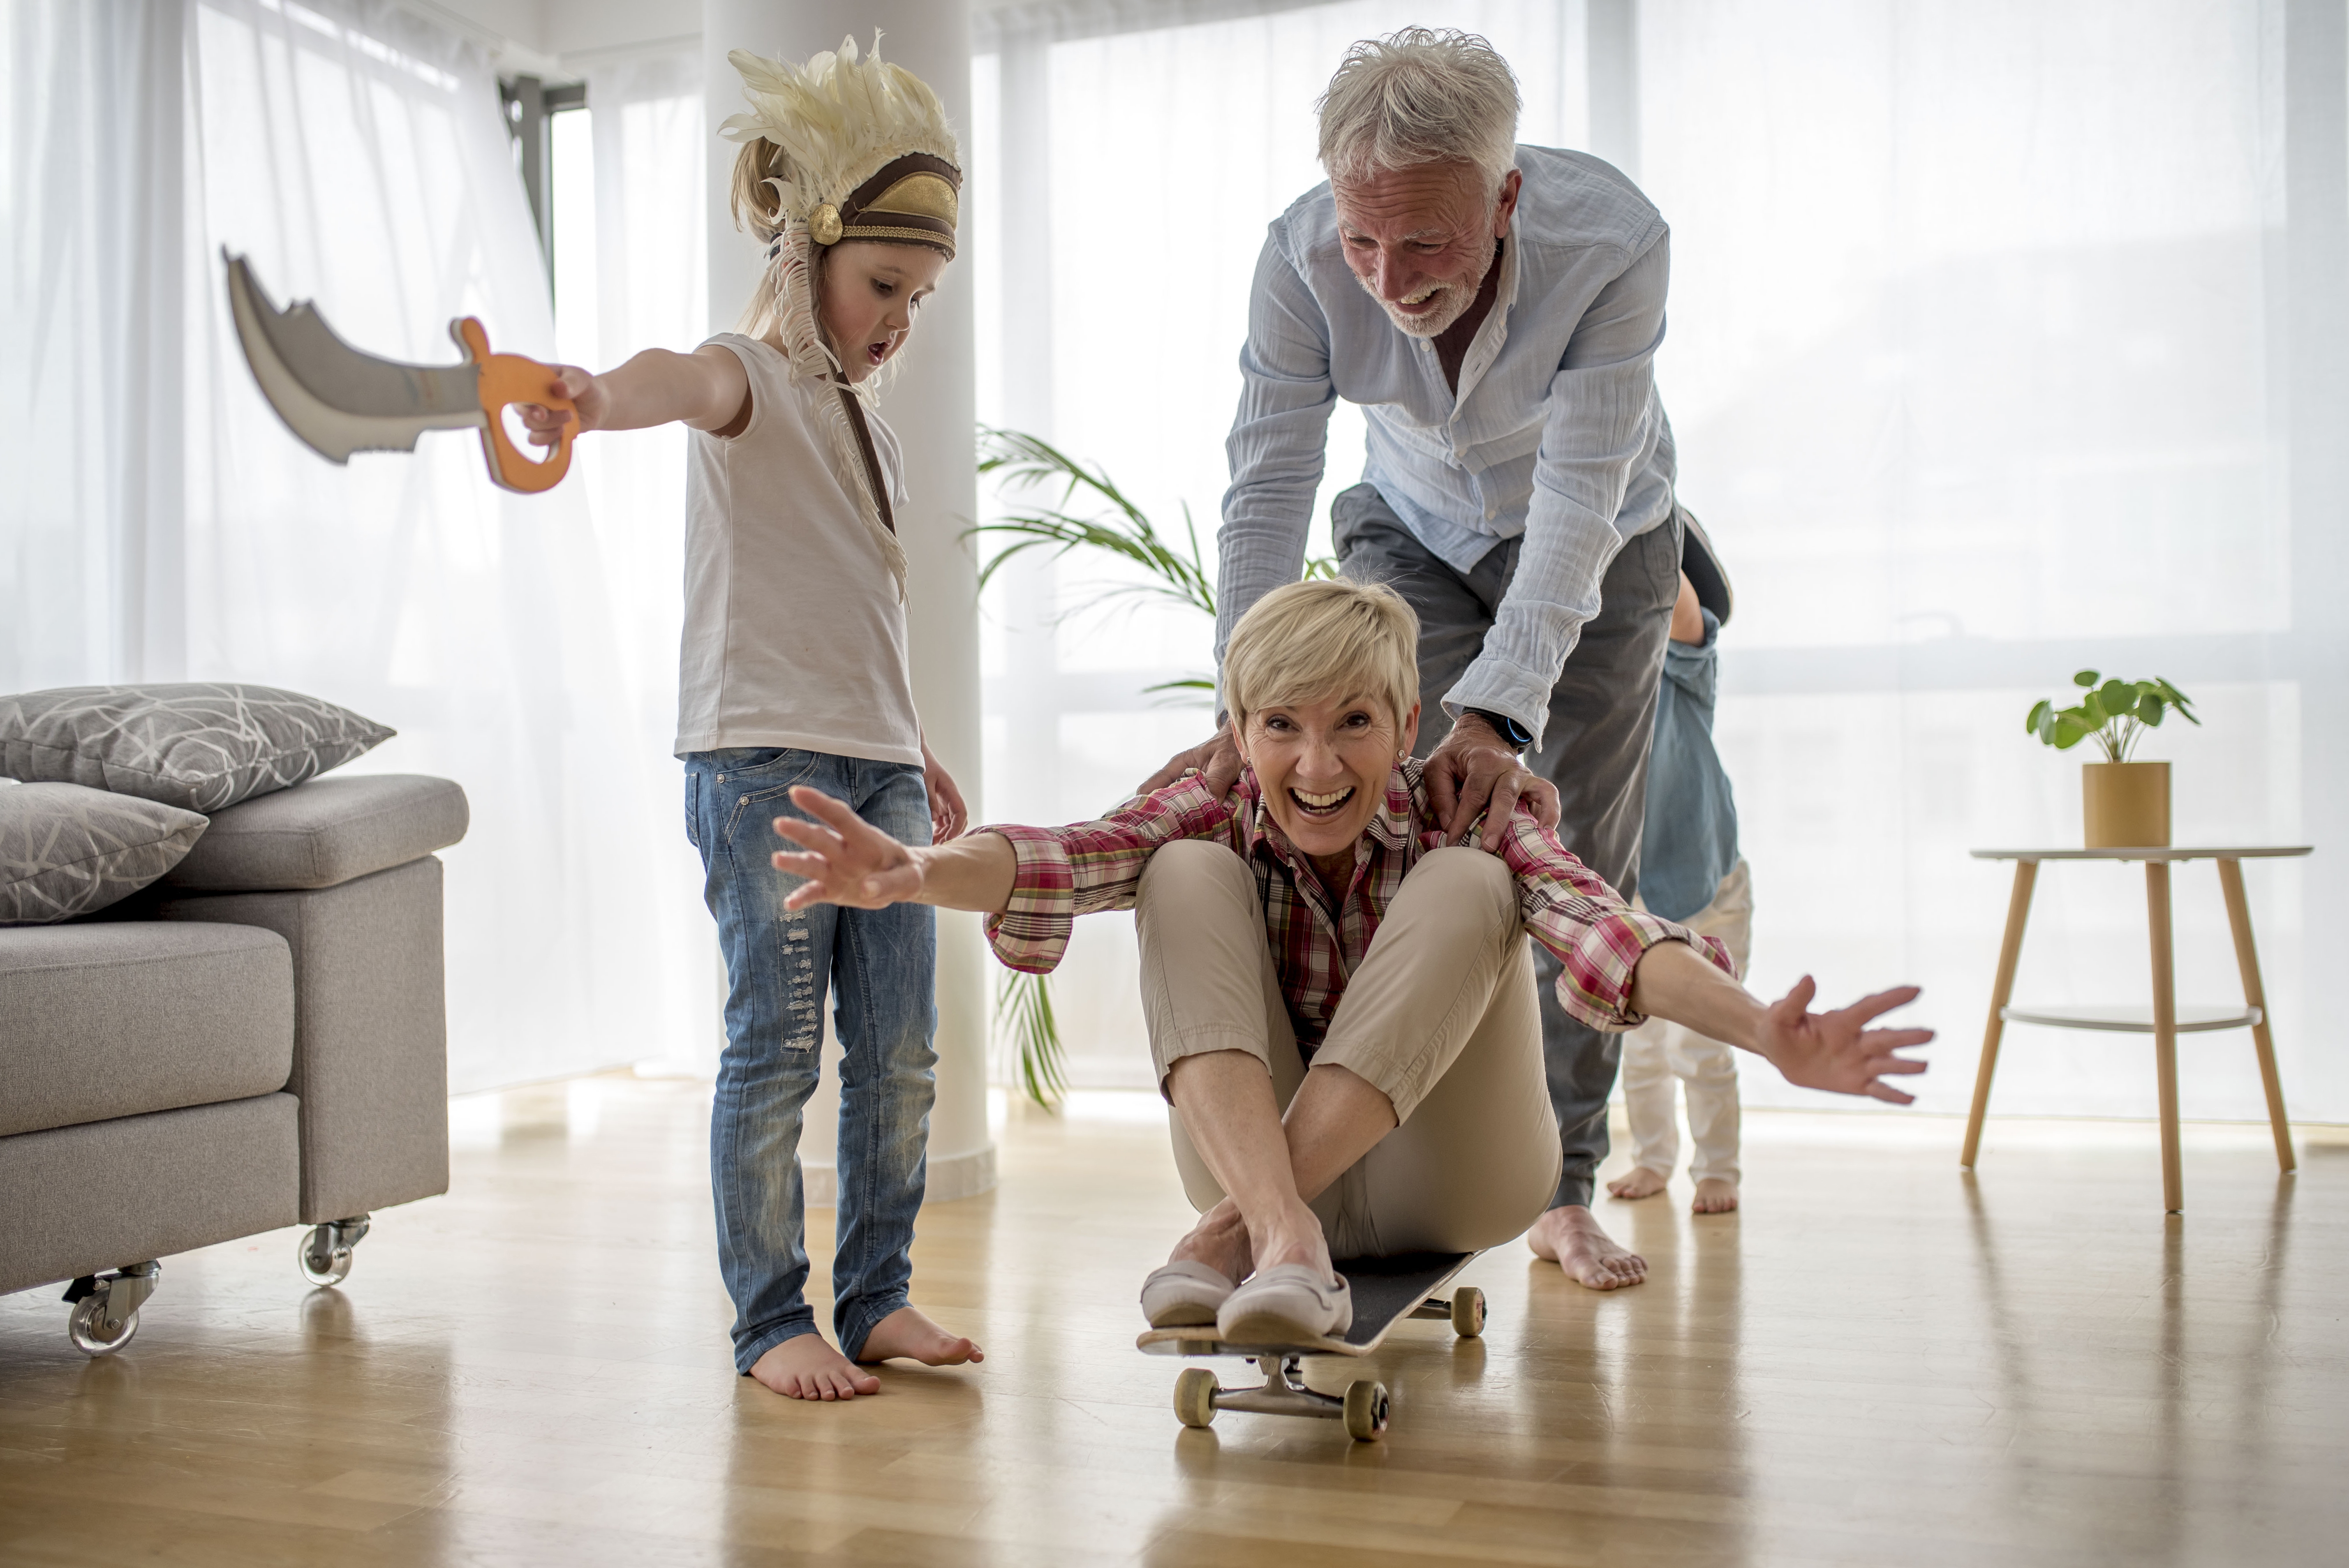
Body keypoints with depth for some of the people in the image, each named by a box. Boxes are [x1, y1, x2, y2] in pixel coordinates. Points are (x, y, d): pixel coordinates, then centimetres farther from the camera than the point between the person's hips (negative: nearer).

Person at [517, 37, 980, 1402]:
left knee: (901, 1051, 6)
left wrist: (920, 756, 26)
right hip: (760, 754, -7)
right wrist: (601, 394, -52)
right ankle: (771, 1319, 5)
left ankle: (877, 1297, 17)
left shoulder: (867, 422, 21)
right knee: (777, 1042, -5)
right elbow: (688, 379, -29)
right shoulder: (753, 381, -2)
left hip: (876, 763, 7)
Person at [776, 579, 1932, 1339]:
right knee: (1187, 876, -21)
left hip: (1445, 1188, -1)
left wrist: (1767, 1034, -55)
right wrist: (917, 875, -55)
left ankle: (1225, 1231, -34)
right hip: (1262, 1162, 1)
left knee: (1462, 889, -27)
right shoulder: (1213, 814, -13)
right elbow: (1060, 861, -33)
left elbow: (1604, 932, -36)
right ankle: (1280, 1236, -37)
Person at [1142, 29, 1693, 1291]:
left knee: (1578, 862, -2)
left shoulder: (1614, 242, -37)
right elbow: (1266, 492, -28)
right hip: (1414, 534, 1)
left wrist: (1499, 712, -50)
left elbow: (1577, 501, -40)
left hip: (1597, 546, -1)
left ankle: (1560, 1188, 8)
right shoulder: (1302, 257, -31)